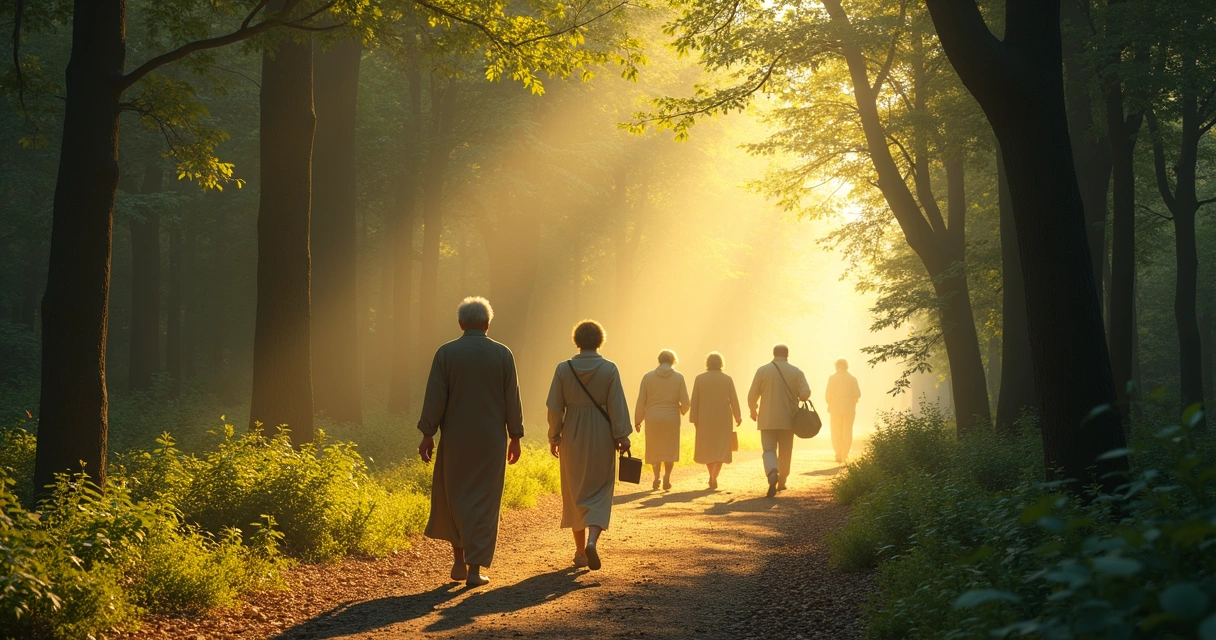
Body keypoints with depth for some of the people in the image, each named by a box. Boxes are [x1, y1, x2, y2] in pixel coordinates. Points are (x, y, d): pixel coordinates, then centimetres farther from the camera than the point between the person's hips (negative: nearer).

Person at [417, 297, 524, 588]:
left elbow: (434, 397, -6)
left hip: (455, 439, 0)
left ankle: (459, 561, 18)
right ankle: (475, 568, 0)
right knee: (484, 503, 4)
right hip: (491, 441, 0)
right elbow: (512, 399, 1)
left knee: (453, 497, 16)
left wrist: (427, 435, -1)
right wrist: (515, 437, 8)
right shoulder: (502, 354, -2)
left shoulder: (446, 353, -4)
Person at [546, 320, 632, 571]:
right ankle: (592, 541, -17)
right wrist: (622, 437, -4)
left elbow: (555, 407, -3)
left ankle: (580, 552, 19)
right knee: (600, 492, 7)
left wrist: (554, 437, 7)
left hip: (573, 437, 1)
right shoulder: (609, 369, -8)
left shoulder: (564, 369, -5)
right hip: (601, 438, -1)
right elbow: (617, 406, -10)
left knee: (575, 493, 14)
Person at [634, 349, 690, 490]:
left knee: (654, 449, 13)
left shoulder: (648, 377, -1)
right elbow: (685, 402, -4)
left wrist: (637, 420, 9)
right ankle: (667, 478, 0)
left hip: (653, 419, 1)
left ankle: (656, 477, 3)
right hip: (671, 419, -1)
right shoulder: (678, 377, -2)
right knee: (670, 449, 11)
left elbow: (641, 401, 0)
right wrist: (682, 411, 18)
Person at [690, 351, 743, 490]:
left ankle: (712, 475, 15)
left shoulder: (700, 378, -3)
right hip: (723, 418, -1)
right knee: (721, 448, 3)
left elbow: (695, 400, -2)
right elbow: (733, 399, -1)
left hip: (705, 418, 1)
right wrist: (738, 416, 12)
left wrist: (694, 419, 4)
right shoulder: (727, 379, -3)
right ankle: (714, 477, -10)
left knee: (707, 447, 16)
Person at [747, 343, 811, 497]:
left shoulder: (762, 370, -3)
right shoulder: (796, 372, -2)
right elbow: (806, 393, -11)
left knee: (769, 450, -1)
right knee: (785, 452, 15)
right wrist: (798, 399, 12)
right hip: (788, 419, 1)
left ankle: (772, 473, -29)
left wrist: (753, 411, 15)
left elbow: (752, 395, -3)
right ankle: (781, 482, 22)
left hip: (767, 419, -1)